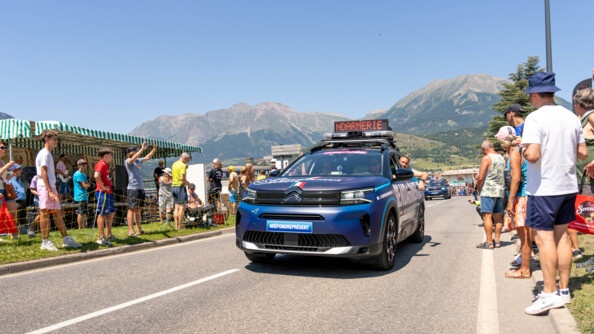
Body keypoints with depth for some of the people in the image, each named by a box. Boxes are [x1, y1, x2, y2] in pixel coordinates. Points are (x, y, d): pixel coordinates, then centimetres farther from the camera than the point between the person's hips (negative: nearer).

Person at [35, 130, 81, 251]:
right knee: (45, 213, -7)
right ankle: (45, 242, -3)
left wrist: (55, 191, 20)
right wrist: (50, 191, -22)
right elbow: (43, 173, -16)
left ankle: (66, 239, 11)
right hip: (45, 187, -10)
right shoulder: (44, 154, -8)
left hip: (51, 187, 10)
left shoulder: (48, 154, 21)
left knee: (58, 212, 8)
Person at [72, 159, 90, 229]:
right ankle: (80, 228, -1)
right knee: (81, 213, -6)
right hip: (80, 197, -10)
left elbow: (87, 184, 17)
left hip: (84, 197, 10)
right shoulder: (78, 174, -14)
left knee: (84, 213, 15)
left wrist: (87, 184, -3)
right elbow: (85, 186, -18)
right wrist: (88, 184, 1)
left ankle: (84, 227, 22)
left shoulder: (83, 174, 18)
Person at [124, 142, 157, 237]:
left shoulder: (139, 161, 13)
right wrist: (142, 149, -33)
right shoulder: (128, 161, -7)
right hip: (133, 189, -8)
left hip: (141, 188, 8)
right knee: (132, 209, -6)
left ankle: (139, 229, 18)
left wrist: (154, 148, 12)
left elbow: (148, 157, 24)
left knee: (139, 209, 12)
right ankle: (131, 231, -5)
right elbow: (133, 159, -27)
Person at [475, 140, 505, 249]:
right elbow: (503, 175, 18)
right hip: (500, 191, 8)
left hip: (488, 191, -8)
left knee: (487, 216, -7)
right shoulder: (501, 158, 14)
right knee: (498, 216, 11)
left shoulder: (486, 158, -10)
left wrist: (479, 189, -1)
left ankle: (489, 242, -8)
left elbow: (480, 177, -14)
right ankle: (497, 240, 15)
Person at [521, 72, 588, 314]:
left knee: (544, 238, -3)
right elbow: (583, 153, 10)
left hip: (543, 187, -7)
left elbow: (532, 155, -24)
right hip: (568, 185, 7)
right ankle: (564, 290, 21)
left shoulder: (535, 118, -15)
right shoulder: (571, 117, 6)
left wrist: (523, 148, -4)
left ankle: (550, 293, -1)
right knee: (562, 235, 13)